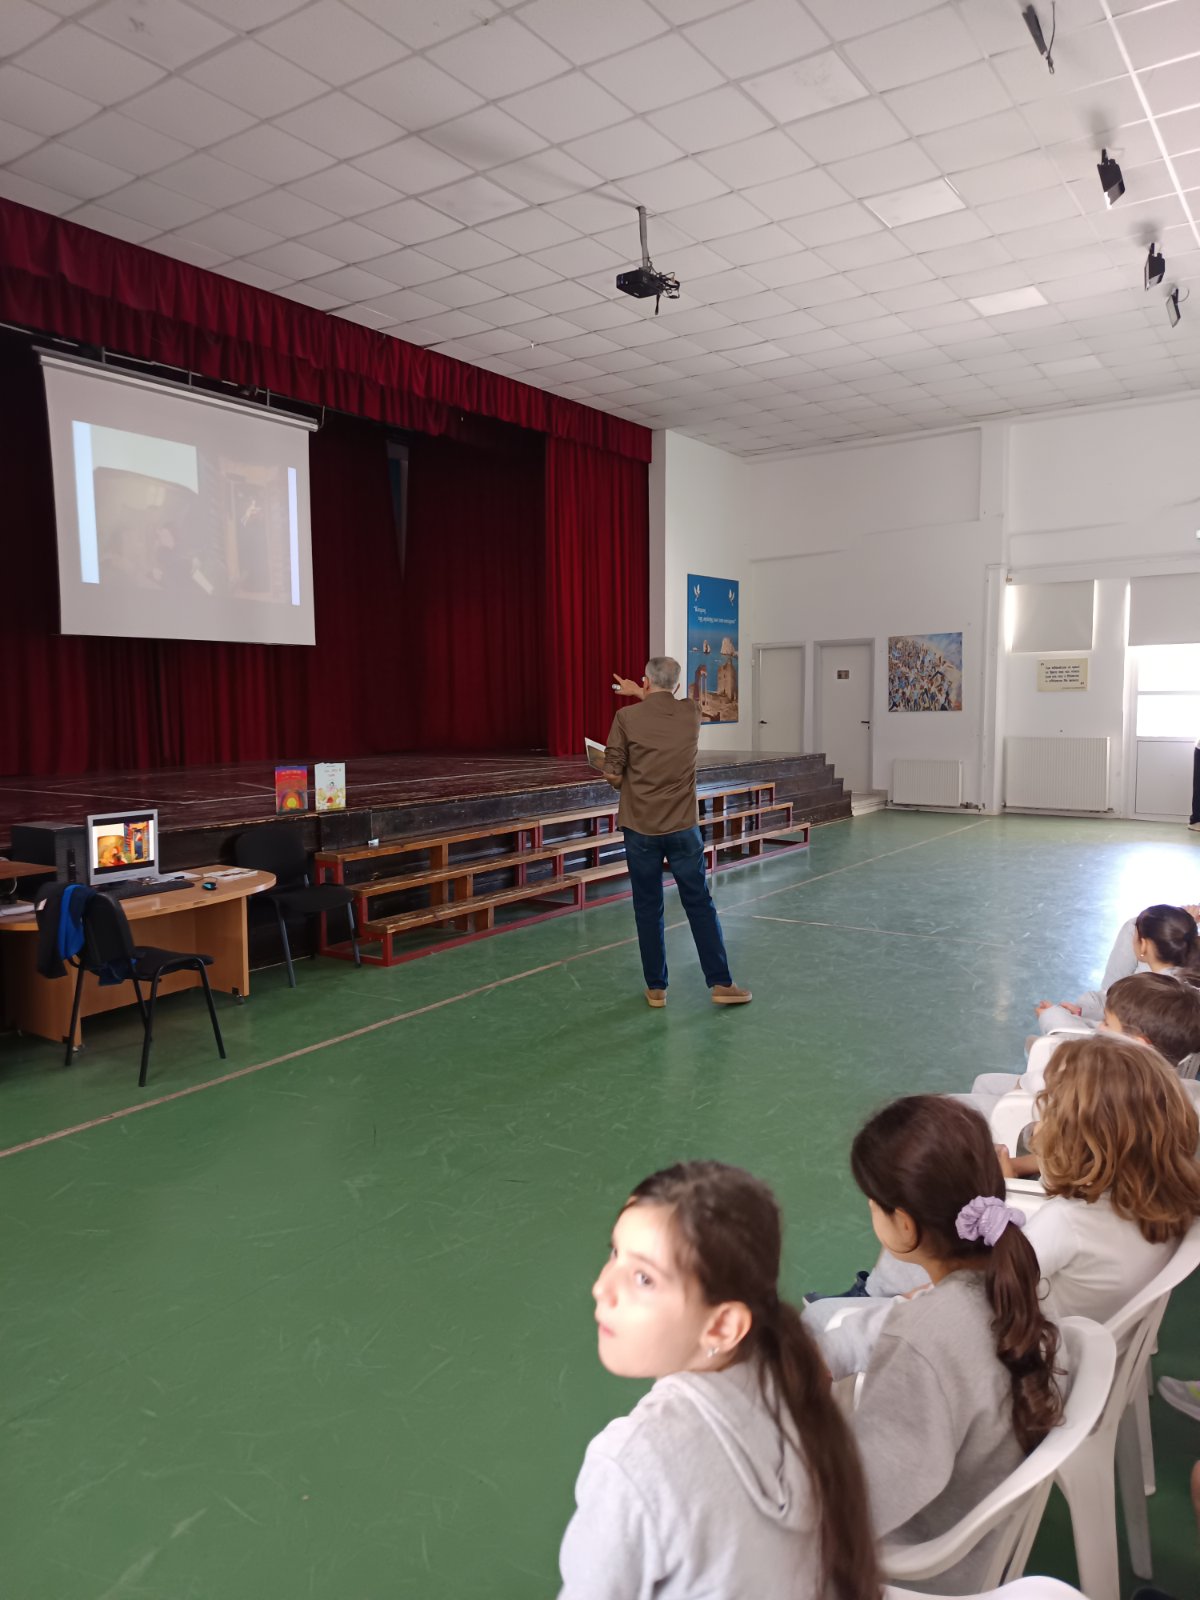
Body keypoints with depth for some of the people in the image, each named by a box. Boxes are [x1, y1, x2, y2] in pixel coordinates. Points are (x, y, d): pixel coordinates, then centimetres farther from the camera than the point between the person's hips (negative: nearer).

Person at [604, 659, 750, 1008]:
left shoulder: (627, 717, -10)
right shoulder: (691, 713, -1)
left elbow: (612, 774, -8)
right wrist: (640, 694, 35)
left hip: (640, 828, -1)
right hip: (683, 827, 2)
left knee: (648, 909, 9)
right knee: (700, 904, 10)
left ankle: (656, 988, 16)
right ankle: (720, 983, 13)